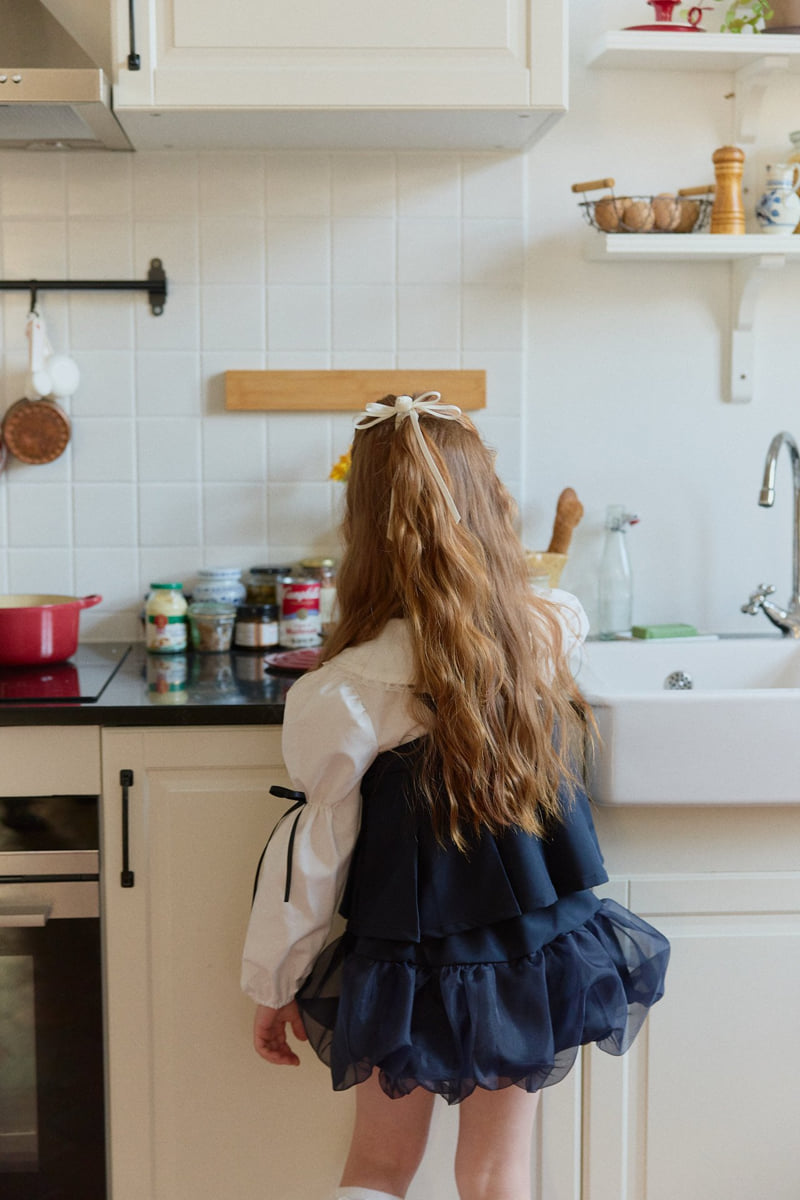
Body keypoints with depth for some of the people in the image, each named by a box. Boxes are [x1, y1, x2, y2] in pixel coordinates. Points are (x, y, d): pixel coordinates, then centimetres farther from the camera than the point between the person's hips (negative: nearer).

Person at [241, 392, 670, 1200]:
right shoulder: (544, 633, -10)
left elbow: (312, 852, -13)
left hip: (408, 973, -3)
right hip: (536, 955, 4)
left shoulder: (346, 693, -23)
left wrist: (272, 985, 1)